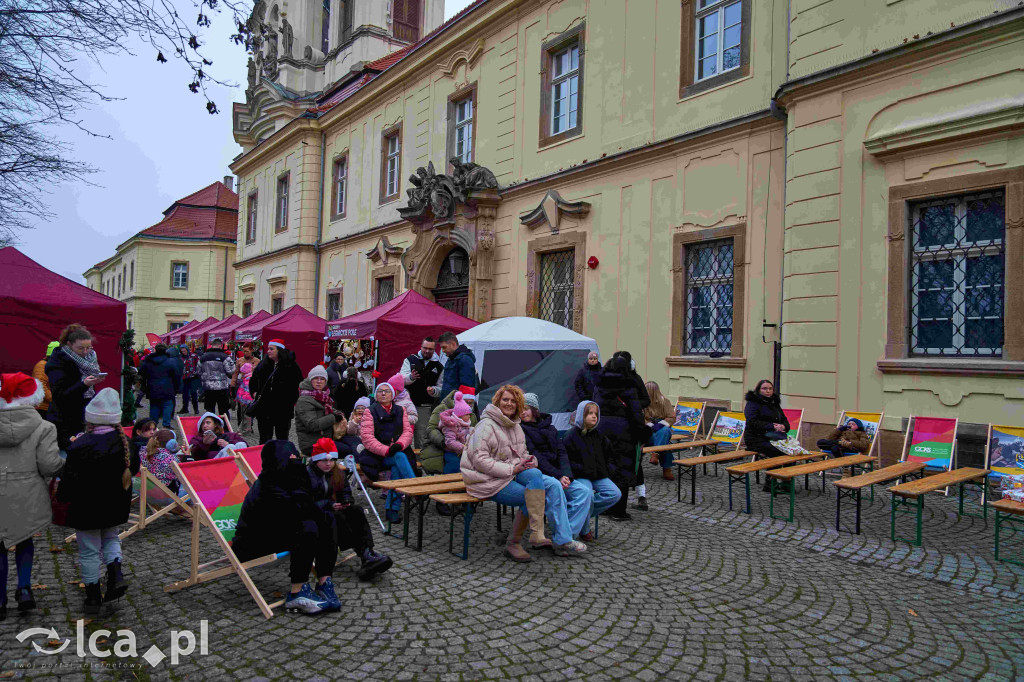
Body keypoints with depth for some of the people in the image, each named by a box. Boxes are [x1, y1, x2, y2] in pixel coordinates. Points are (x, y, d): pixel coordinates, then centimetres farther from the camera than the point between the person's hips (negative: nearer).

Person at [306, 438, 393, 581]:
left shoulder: (339, 472, 10)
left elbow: (346, 492, 14)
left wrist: (347, 501, -10)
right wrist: (329, 505, -25)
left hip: (335, 509, 5)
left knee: (356, 510, -25)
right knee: (338, 517, -35)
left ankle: (368, 553, -39)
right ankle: (364, 553, -37)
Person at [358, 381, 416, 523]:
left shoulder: (400, 410, 16)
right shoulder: (370, 412, 5)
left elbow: (408, 431, 5)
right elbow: (367, 438, -7)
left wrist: (399, 444, -18)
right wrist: (386, 450, -21)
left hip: (397, 452, 3)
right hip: (376, 455, -3)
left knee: (396, 468, -30)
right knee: (399, 458, -32)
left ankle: (392, 508, -26)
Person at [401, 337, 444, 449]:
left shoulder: (438, 367, 13)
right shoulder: (410, 360, 8)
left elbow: (441, 388, 10)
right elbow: (401, 378, -3)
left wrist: (433, 390, -12)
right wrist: (411, 377, -25)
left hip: (425, 407, 1)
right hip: (408, 403, -1)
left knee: (422, 437, 1)